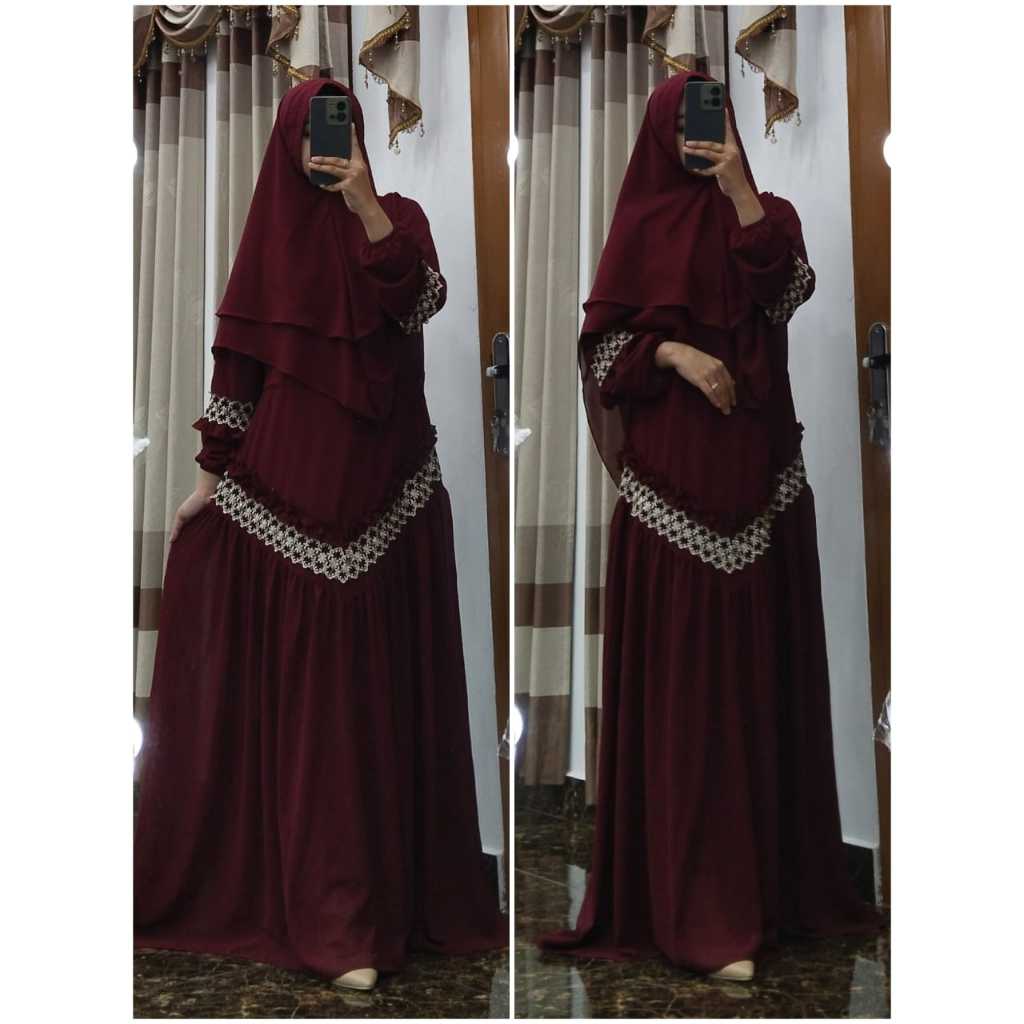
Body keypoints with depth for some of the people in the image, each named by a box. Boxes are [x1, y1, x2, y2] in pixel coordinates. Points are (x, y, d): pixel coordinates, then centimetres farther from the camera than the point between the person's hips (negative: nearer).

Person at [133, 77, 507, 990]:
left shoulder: (397, 215, 4)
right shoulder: (272, 230, 8)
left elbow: (420, 299, -17)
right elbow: (238, 359, 7)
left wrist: (362, 205, -27)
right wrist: (212, 471, 4)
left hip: (383, 493, -1)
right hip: (287, 487, 2)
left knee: (376, 690, 3)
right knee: (296, 691, 2)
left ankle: (359, 910, 14)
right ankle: (345, 913, 13)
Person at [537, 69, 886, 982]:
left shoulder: (766, 213, 11)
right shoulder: (641, 224, 9)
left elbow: (788, 290, -10)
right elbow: (603, 342, 3)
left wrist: (738, 190, -13)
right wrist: (673, 352, -13)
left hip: (756, 471, 1)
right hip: (670, 474, -1)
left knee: (757, 665, 4)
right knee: (679, 675, -1)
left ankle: (774, 869, 16)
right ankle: (690, 894, 5)